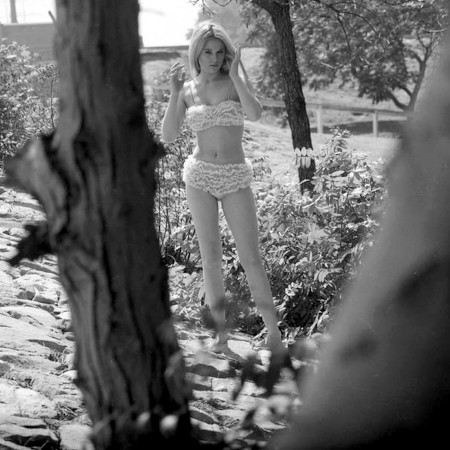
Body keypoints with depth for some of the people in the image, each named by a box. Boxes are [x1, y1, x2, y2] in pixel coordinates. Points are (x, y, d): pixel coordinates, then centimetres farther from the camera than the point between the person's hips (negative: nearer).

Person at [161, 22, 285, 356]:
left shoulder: (237, 81, 1)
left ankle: (274, 334, 3)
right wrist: (175, 93, -10)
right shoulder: (187, 91, 6)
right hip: (200, 176, 2)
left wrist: (234, 75, -15)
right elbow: (168, 137, -2)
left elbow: (255, 114, -18)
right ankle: (220, 334, 12)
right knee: (211, 257, 4)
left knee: (251, 258, -4)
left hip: (236, 179, -2)